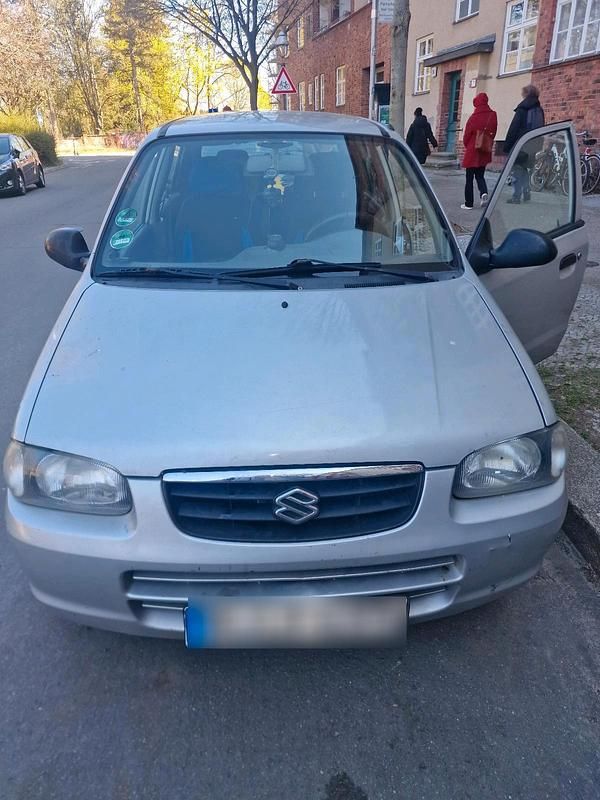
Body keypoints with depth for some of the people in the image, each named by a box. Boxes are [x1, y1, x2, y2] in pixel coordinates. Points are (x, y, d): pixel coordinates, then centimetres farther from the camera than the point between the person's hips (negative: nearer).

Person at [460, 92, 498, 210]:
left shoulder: (473, 118, -14)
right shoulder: (493, 116, -2)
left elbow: (466, 136, -6)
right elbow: (493, 133, 2)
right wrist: (488, 146, 13)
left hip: (472, 152, -4)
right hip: (485, 152, 4)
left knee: (469, 178, 6)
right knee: (480, 176, 17)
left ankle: (468, 203, 8)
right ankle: (484, 192, -10)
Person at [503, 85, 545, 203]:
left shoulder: (522, 109, -8)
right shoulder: (539, 110, 14)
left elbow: (513, 128, -12)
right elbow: (541, 129, 15)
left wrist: (507, 146, -11)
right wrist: (536, 146, 17)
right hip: (533, 146, 7)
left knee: (517, 170, -3)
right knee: (525, 170, 17)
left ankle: (516, 196, -7)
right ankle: (526, 195, 16)